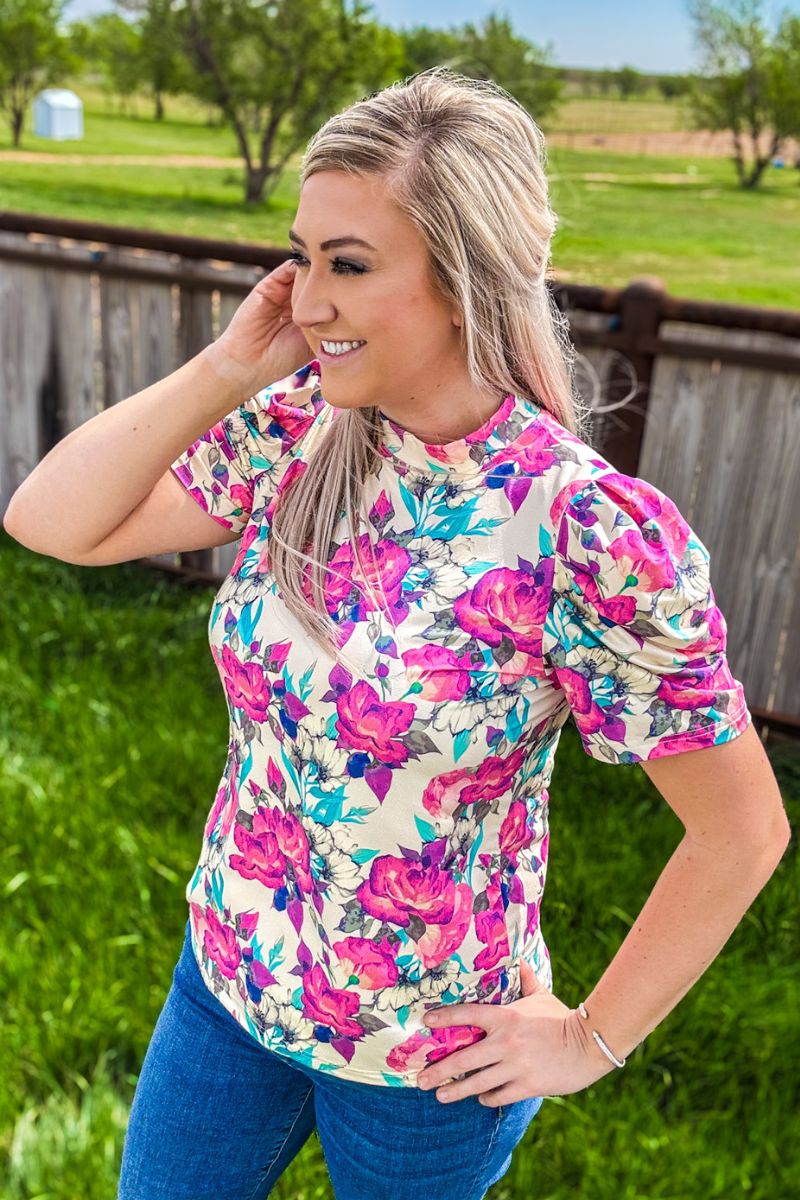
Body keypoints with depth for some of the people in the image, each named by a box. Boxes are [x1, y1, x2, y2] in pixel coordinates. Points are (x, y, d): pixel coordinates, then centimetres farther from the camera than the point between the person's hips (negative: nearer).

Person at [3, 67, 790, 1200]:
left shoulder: (592, 533, -27)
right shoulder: (297, 434, -11)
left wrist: (591, 1040, -10)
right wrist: (228, 370, -19)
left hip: (427, 1057, -4)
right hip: (229, 979, 5)